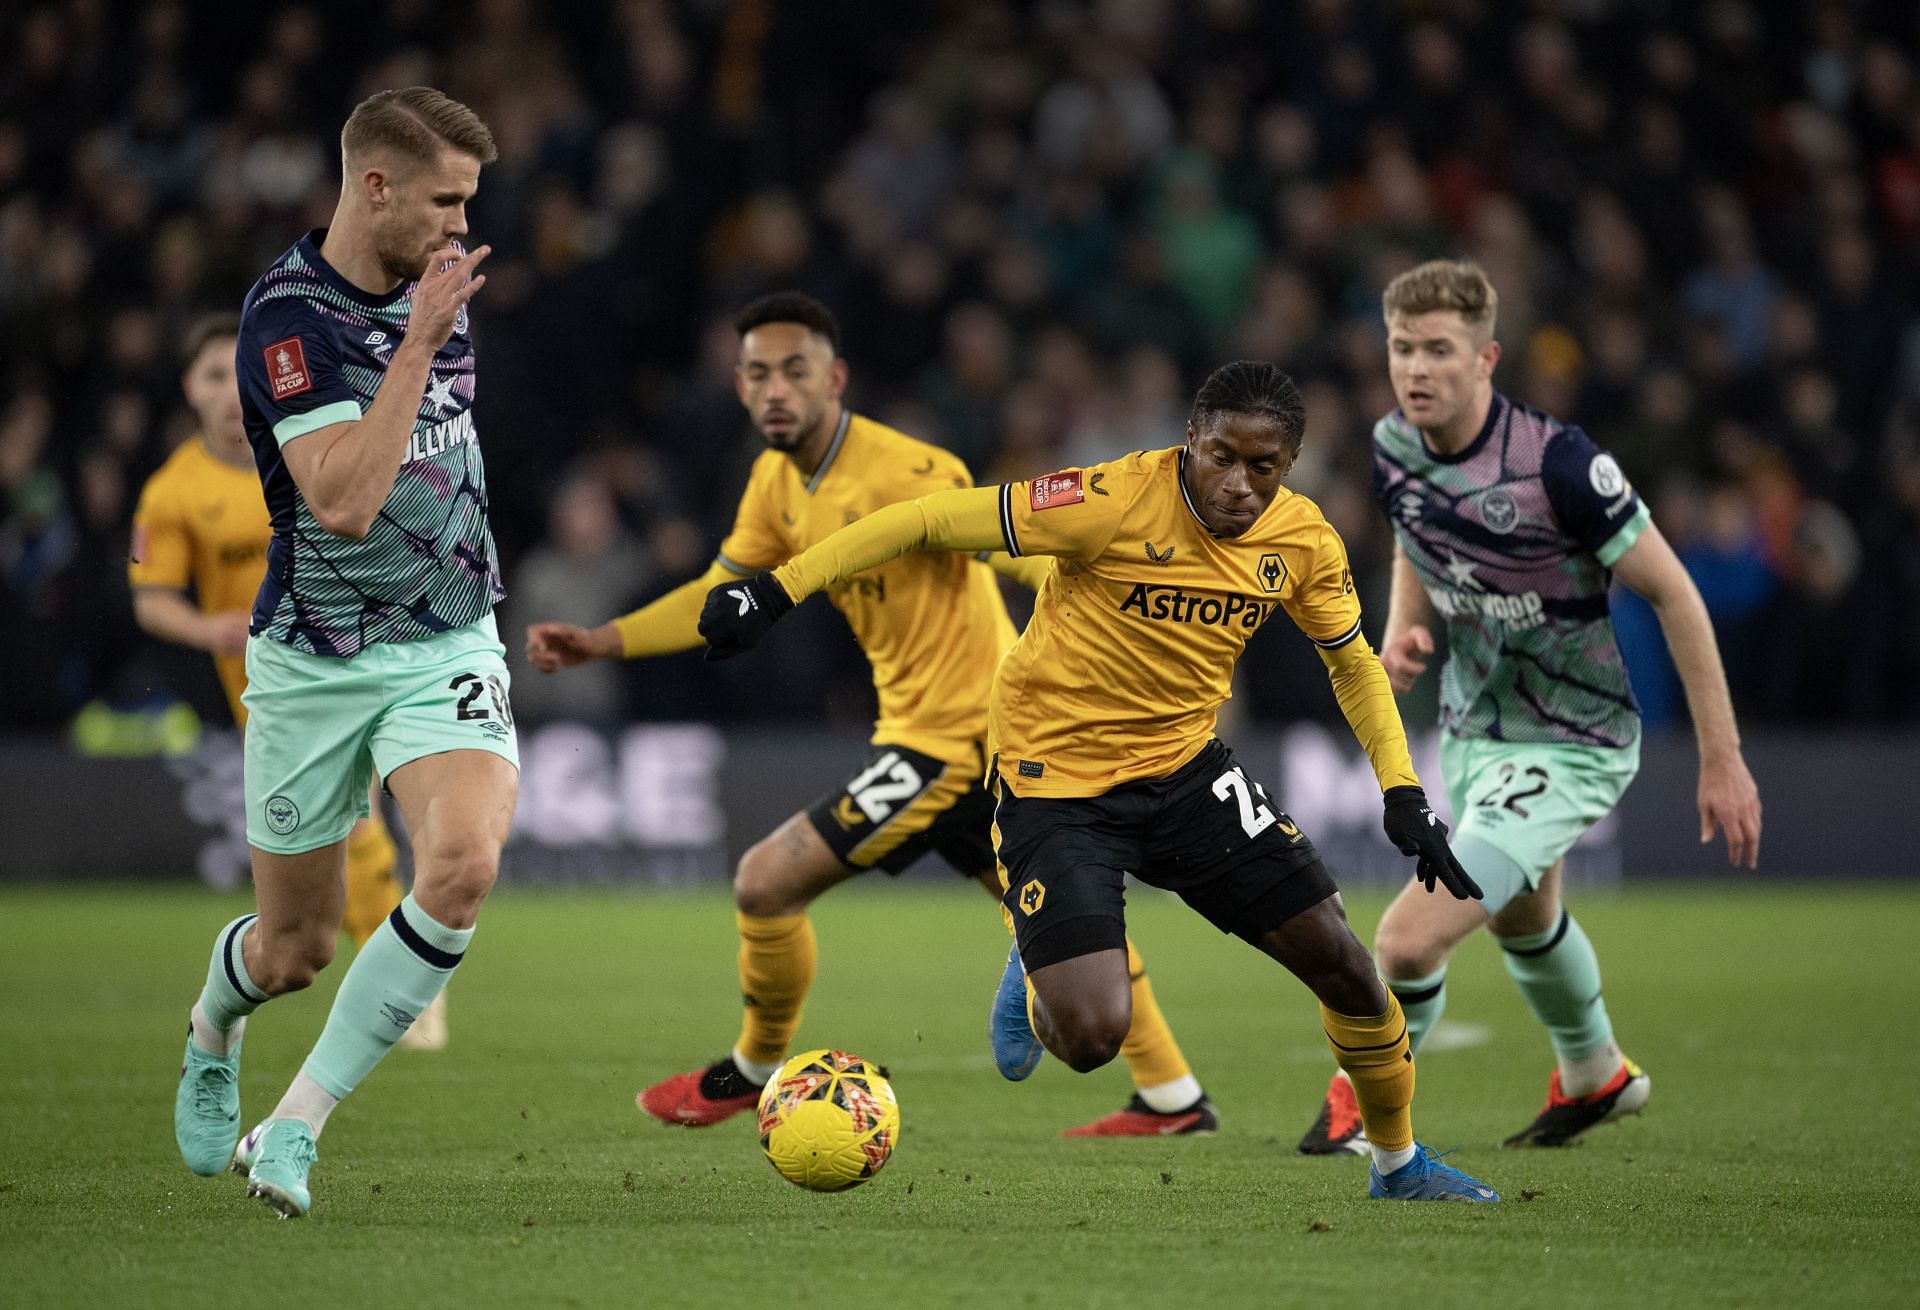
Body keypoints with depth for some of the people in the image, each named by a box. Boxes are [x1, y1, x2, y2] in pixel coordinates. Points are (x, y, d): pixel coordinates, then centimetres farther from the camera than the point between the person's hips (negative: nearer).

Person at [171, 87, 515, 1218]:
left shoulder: (432, 283, 4)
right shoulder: (289, 313, -18)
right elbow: (343, 500, -30)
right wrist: (423, 339, -28)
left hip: (450, 645, 4)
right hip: (316, 664, -4)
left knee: (464, 863, -25)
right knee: (296, 950, 8)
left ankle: (295, 1126, -14)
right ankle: (214, 1025, 48)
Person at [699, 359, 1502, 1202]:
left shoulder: (1303, 542, -6)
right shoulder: (1118, 501, -24)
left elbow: (1352, 663, 13)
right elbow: (932, 522, -21)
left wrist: (1403, 795, 3)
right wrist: (777, 589, -24)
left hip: (1185, 767, 5)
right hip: (1052, 778, -5)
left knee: (1339, 960, 0)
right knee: (1089, 1037, -18)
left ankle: (1398, 1162, 26)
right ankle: (1040, 981, 21)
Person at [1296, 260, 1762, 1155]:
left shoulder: (1557, 462, -29)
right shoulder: (1393, 446, -8)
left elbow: (1672, 593, -20)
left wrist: (1722, 759, -19)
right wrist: (1401, 634, -6)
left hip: (1568, 746, -8)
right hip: (1470, 732, 8)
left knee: (1409, 939, -19)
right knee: (1523, 920, 32)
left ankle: (1359, 1101, 11)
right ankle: (1595, 1075, 62)